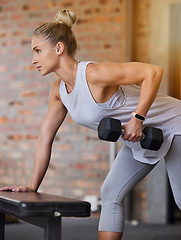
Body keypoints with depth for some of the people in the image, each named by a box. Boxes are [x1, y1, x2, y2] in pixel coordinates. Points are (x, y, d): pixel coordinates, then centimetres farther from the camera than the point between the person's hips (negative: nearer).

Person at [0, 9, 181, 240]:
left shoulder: (94, 74, -31)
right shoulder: (58, 90, -4)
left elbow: (154, 72, -34)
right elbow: (45, 137, 2)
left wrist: (137, 119, -33)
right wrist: (33, 186, 2)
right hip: (140, 139, 8)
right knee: (110, 194, 3)